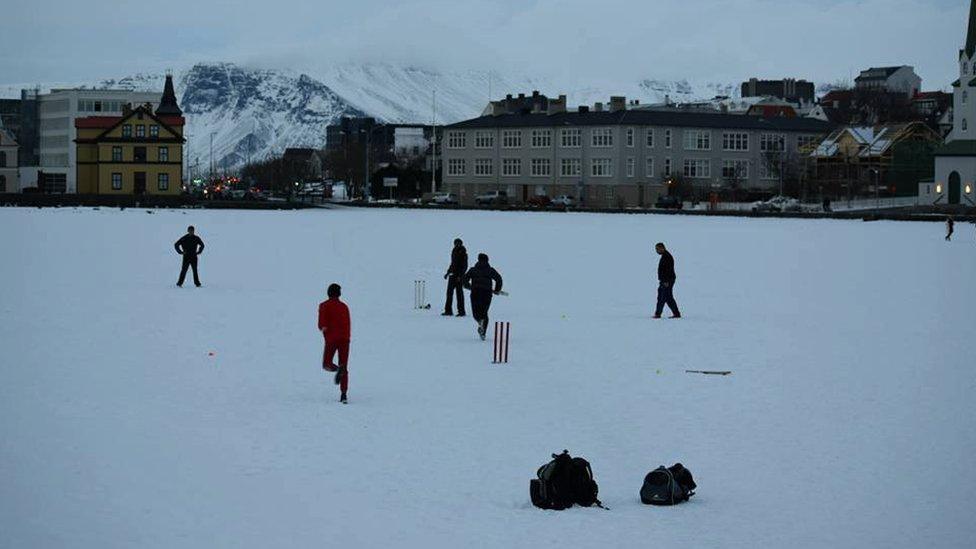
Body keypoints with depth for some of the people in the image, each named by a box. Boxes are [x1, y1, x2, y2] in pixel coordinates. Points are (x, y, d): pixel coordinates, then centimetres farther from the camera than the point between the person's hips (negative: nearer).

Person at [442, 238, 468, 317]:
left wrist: (460, 276, -21)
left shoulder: (463, 253, -9)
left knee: (459, 293, -4)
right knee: (449, 292, 7)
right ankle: (448, 310, 11)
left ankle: (461, 311, 1)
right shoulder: (454, 252, 14)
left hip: (458, 277, -8)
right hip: (452, 275, 8)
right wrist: (448, 273, 23)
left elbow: (464, 266, -13)